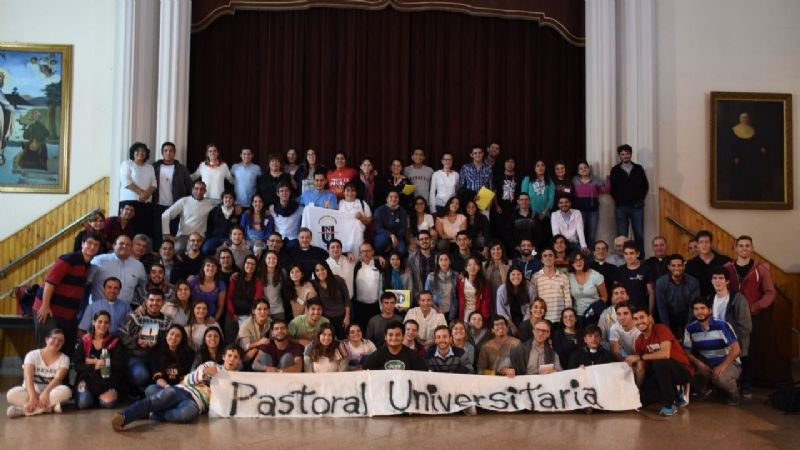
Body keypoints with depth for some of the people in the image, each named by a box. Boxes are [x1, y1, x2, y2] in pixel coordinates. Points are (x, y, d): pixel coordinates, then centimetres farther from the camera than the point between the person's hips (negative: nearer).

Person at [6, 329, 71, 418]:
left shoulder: (64, 358, -1)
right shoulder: (32, 355, -3)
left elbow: (58, 378, -17)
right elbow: (28, 377, -17)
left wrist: (46, 392, -37)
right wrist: (32, 397, -35)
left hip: (51, 392, 0)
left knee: (65, 391, -34)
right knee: (12, 394, -31)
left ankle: (22, 409, -31)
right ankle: (50, 406, -32)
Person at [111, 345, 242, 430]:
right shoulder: (211, 365, 22)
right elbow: (187, 380, 12)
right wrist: (203, 372, -5)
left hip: (196, 402, -1)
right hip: (182, 390, 1)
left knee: (189, 412, -42)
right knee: (168, 395, -39)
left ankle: (149, 414, -31)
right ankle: (122, 417, -48)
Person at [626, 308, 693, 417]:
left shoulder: (661, 329, -18)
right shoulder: (639, 341, 1)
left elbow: (665, 353, -33)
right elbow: (641, 369, 1)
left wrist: (639, 357, -27)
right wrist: (637, 389, -9)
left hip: (683, 370, -7)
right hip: (664, 371, 7)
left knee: (659, 363, -35)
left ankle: (670, 404, -18)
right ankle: (676, 394, 15)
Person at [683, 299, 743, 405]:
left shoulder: (722, 325, -17)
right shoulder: (690, 328, -5)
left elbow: (736, 349, -21)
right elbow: (687, 352, -2)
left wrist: (722, 366, -30)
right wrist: (700, 365, -19)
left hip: (729, 363, -4)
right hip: (707, 364, 5)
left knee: (720, 377, -37)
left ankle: (734, 394, 0)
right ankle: (705, 391, 11)